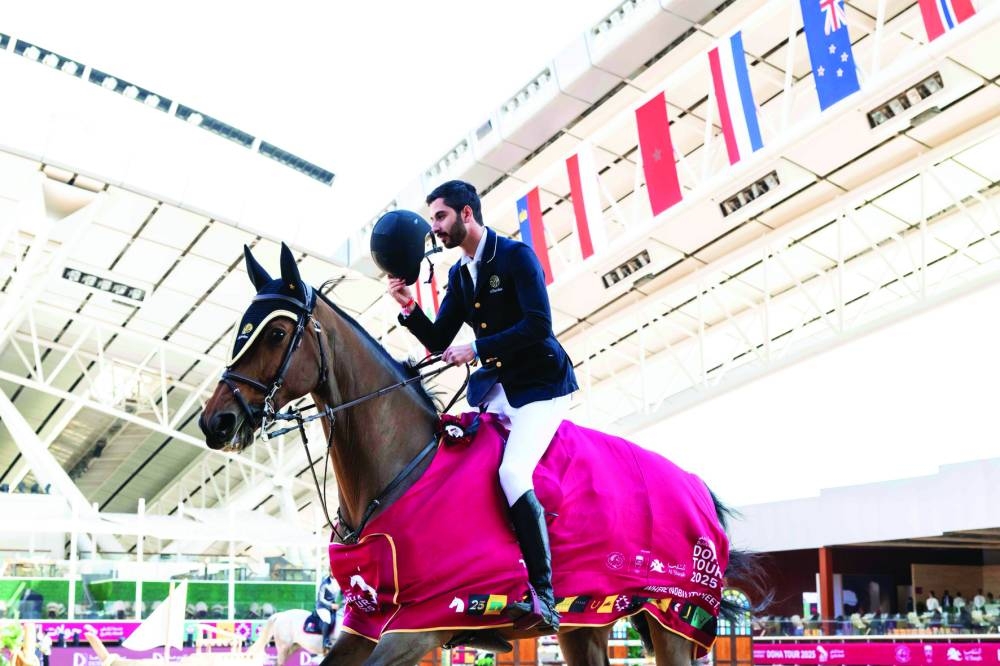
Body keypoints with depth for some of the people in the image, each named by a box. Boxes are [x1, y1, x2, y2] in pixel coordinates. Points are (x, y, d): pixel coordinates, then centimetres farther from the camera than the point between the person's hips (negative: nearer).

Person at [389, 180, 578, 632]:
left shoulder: (516, 256, -12)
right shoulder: (459, 274, 10)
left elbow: (538, 325, -23)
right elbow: (437, 340, 10)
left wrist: (476, 350, -25)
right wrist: (409, 308, -6)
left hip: (541, 383, -8)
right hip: (496, 385, 8)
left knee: (512, 471, -25)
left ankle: (543, 598, -19)